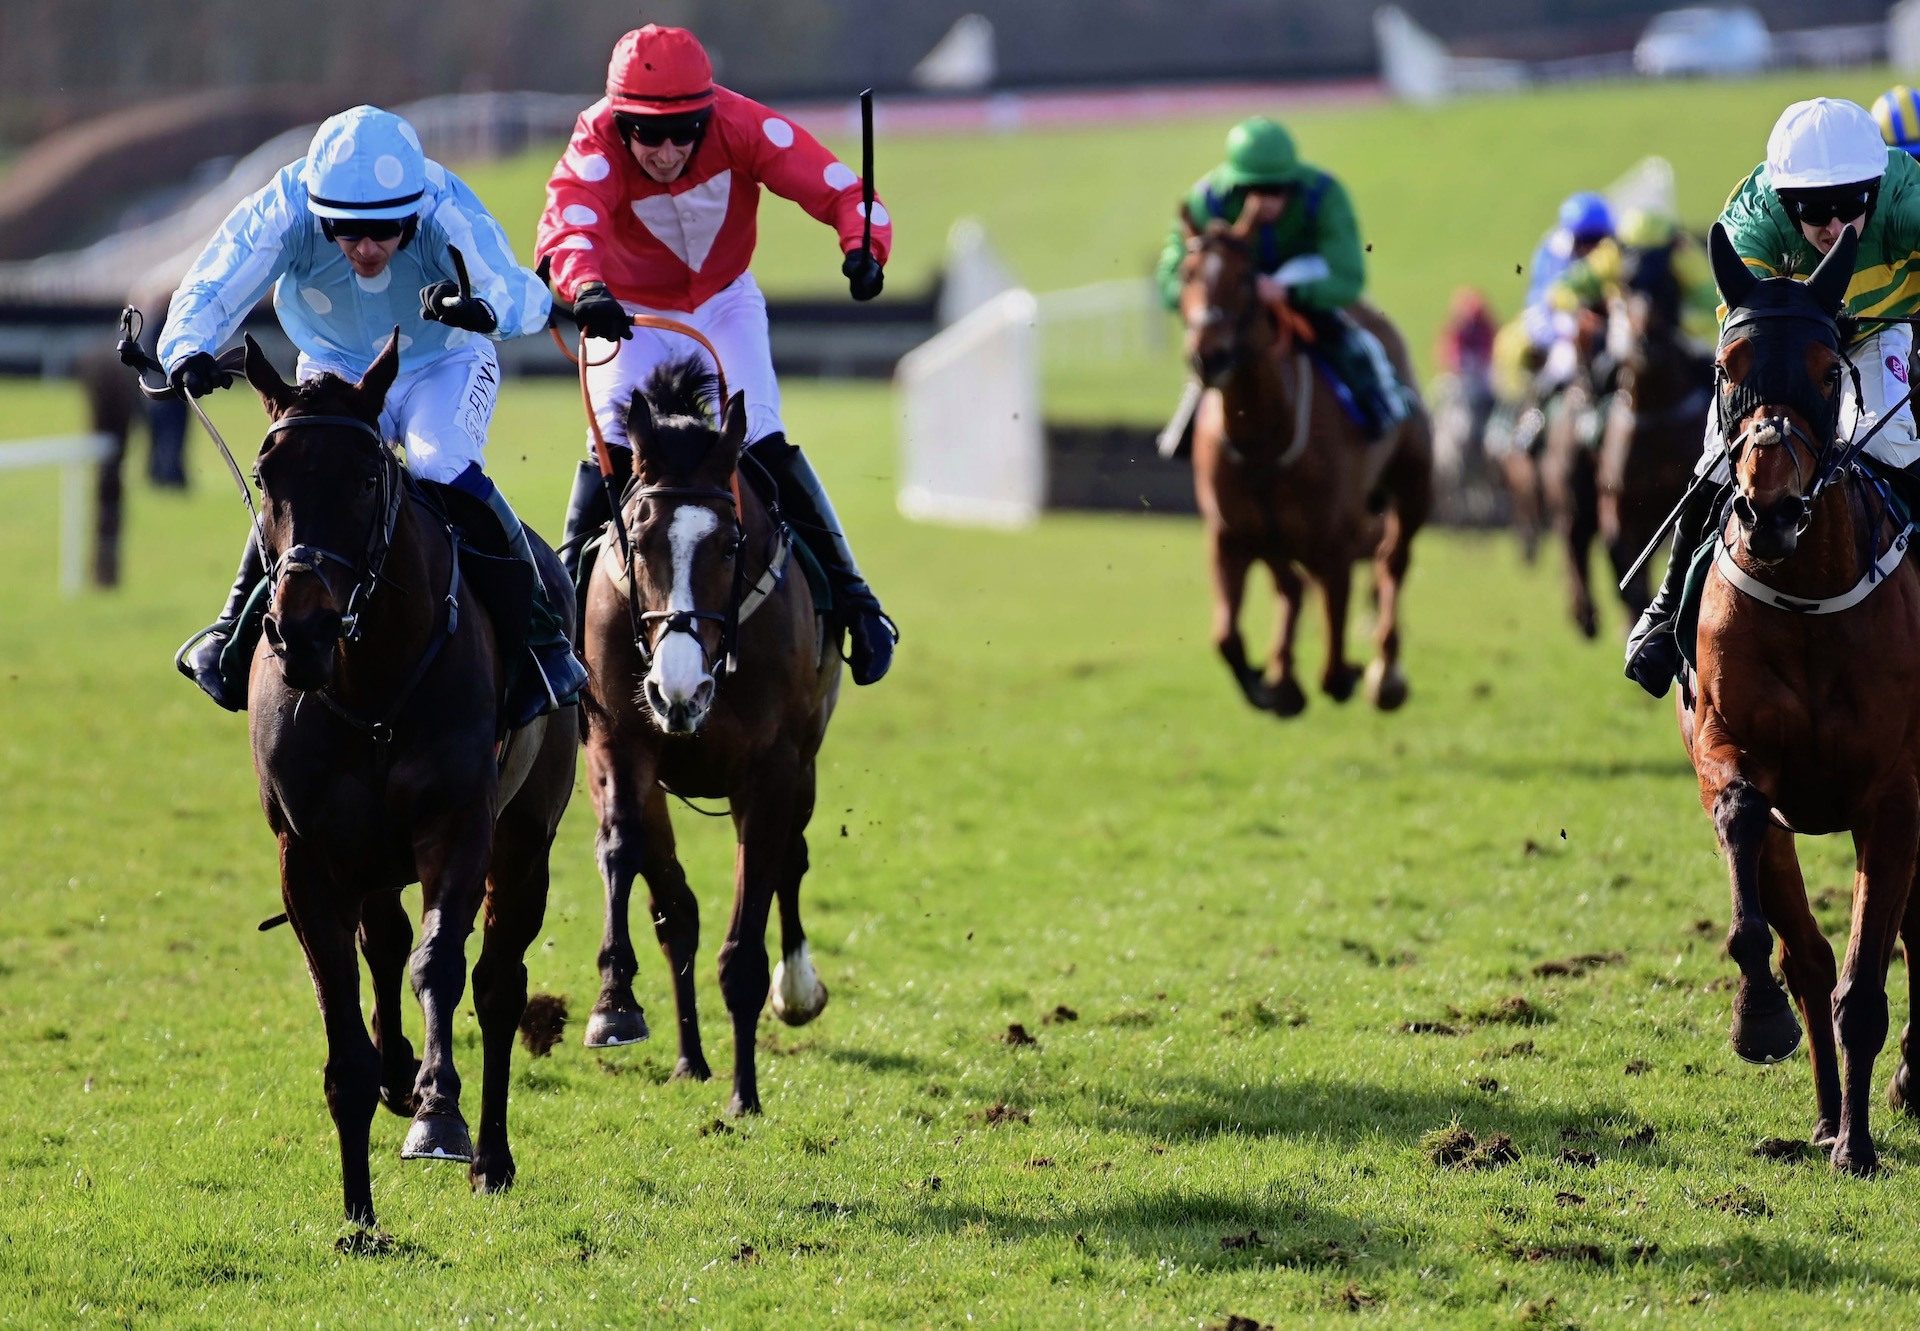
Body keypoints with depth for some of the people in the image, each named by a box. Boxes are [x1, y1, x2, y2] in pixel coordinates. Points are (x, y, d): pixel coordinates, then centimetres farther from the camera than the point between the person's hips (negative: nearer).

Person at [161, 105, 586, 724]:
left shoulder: (445, 211, -34)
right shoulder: (284, 212, -30)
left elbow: (526, 294, -45)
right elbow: (209, 290, -34)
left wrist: (483, 309, -69)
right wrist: (188, 349, -57)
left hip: (444, 366, -2)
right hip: (336, 370, 2)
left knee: (444, 466, -28)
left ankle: (542, 635, -15)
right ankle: (236, 629, 1)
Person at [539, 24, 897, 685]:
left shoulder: (743, 128, -28)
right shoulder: (596, 148, -31)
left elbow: (840, 189, -31)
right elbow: (567, 226, -50)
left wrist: (863, 246, -52)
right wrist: (585, 286, -72)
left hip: (725, 303, 1)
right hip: (632, 314, -1)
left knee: (763, 442, -10)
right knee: (615, 445, -18)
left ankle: (849, 598, -1)